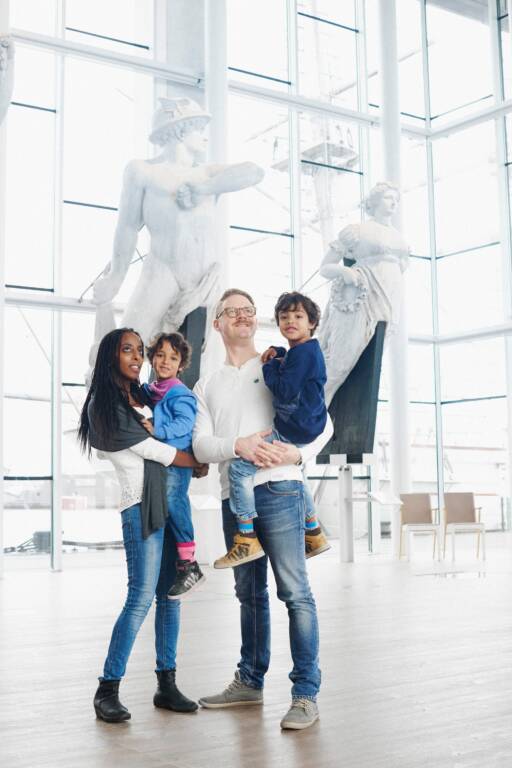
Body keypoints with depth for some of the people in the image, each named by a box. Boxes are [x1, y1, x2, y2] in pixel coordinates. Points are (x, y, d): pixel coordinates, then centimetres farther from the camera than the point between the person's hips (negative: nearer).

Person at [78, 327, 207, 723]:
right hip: (141, 504, -7)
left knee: (170, 594, 5)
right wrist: (199, 464, 3)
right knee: (142, 596, -11)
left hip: (170, 501, 8)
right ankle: (108, 689, -3)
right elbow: (151, 449, -6)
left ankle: (167, 684, 10)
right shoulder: (103, 405, -4)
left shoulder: (144, 397, 18)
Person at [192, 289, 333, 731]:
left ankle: (306, 694, -5)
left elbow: (323, 421, 3)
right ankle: (250, 682, 25)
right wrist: (239, 445, -16)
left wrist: (299, 454, -15)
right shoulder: (207, 386, 17)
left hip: (278, 489, -4)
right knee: (250, 593, 14)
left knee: (295, 591, -8)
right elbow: (201, 444, 4)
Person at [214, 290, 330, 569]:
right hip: (303, 427, 11)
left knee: (240, 466, -17)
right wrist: (277, 352, 16)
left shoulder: (303, 352, -18)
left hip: (293, 429, -11)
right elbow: (291, 363, 37)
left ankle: (247, 540, -14)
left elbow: (285, 390, -26)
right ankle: (314, 533, 41)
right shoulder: (307, 350, 14)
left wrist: (270, 367, -10)